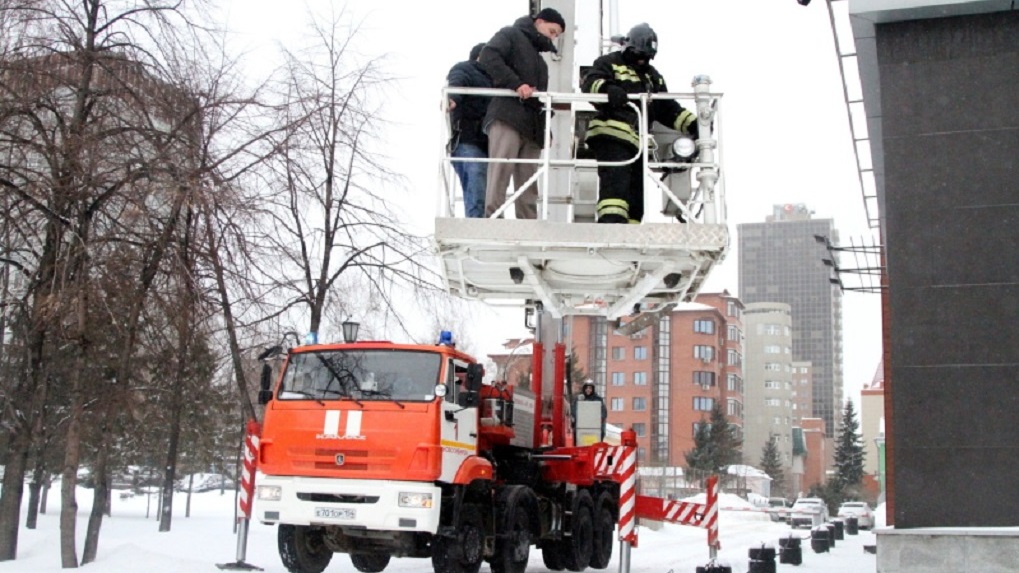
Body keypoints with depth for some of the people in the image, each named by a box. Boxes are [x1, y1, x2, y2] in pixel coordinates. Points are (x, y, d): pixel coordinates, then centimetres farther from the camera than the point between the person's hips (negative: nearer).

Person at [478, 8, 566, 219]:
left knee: (527, 184, 2)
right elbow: (489, 56, -11)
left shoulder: (537, 56, 32)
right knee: (500, 174, -16)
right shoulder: (511, 35, 9)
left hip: (531, 126, 8)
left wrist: (544, 130, 16)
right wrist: (516, 84, -20)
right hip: (507, 118, -8)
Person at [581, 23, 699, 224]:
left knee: (636, 193, 3)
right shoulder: (609, 63, 7)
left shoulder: (653, 77, 29)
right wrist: (608, 88, -34)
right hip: (611, 135, -8)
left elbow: (668, 109, 28)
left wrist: (693, 124, 15)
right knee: (616, 181, -24)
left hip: (637, 141, 8)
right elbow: (589, 83, -11)